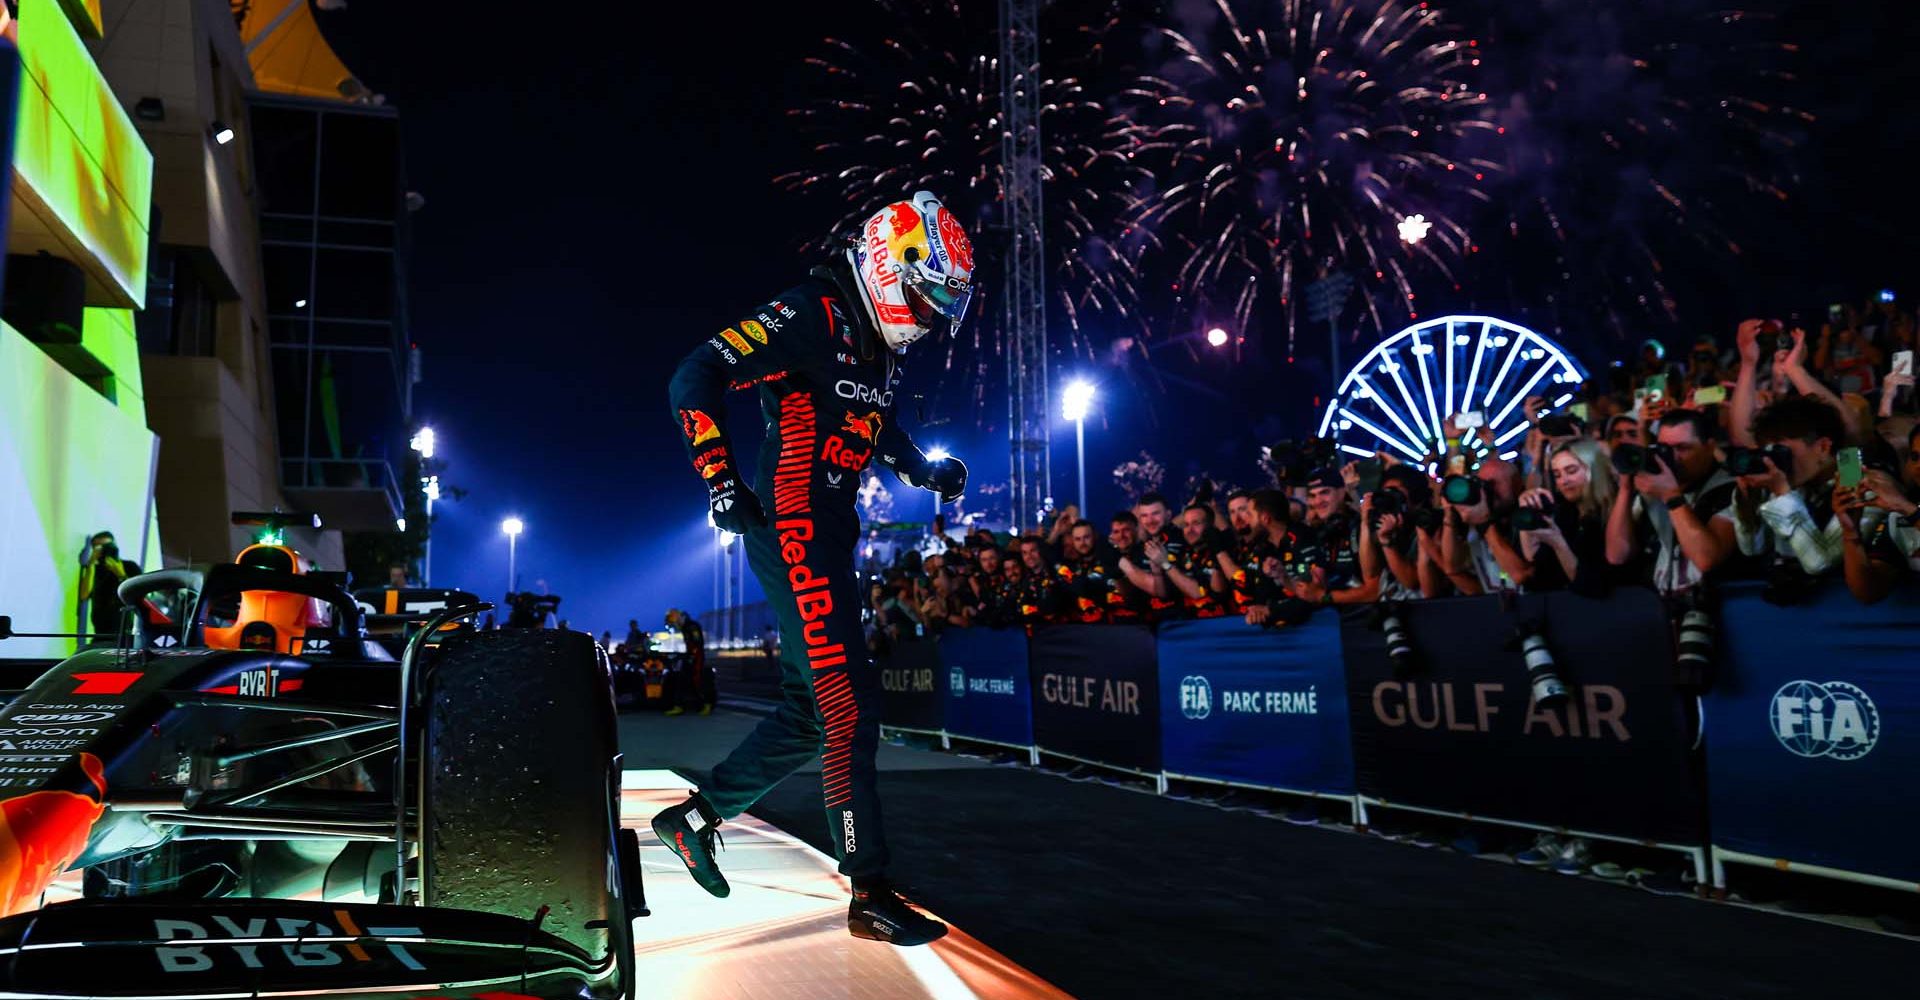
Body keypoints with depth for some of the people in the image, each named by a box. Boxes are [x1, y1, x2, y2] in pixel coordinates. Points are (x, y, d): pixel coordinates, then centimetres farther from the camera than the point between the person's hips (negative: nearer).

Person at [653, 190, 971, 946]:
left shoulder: (879, 350, 16)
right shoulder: (810, 317, -12)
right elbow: (695, 379, -16)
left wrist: (928, 472, 19)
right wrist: (720, 479, -20)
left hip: (830, 539, 10)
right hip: (794, 533, -10)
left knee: (813, 712, 13)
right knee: (849, 705, -10)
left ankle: (696, 816, 27)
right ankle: (870, 895, -3)